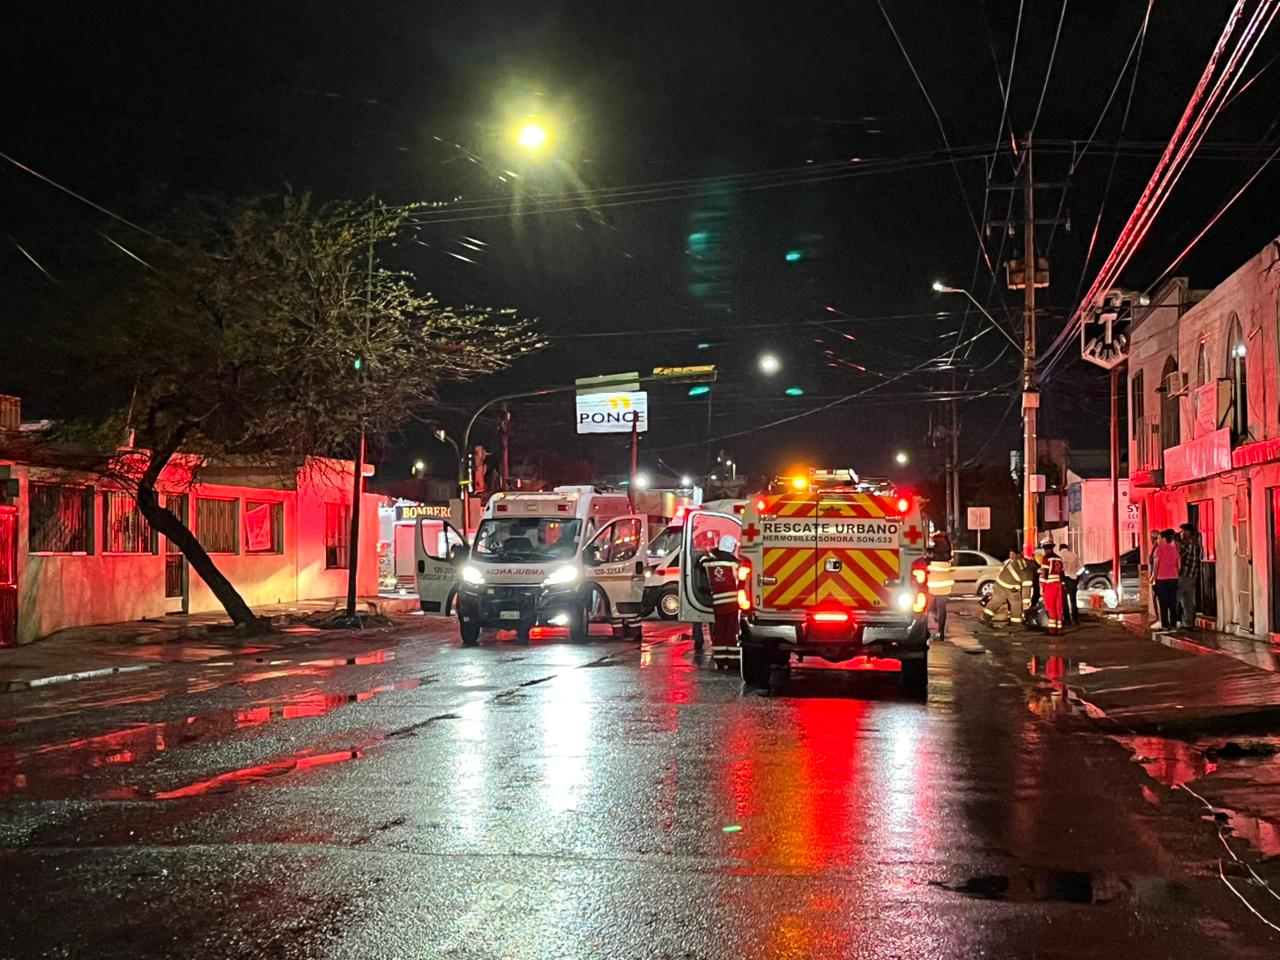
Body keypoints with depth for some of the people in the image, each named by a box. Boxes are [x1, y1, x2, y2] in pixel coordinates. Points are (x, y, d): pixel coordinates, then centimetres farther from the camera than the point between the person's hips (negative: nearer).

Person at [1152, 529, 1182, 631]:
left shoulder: (1160, 548, -8)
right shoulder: (1175, 549, 9)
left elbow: (1156, 563, -11)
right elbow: (1179, 564, 12)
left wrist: (1154, 575, -3)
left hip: (1162, 579, -5)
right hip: (1174, 579, 5)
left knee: (1163, 603, -1)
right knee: (1173, 603, 9)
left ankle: (1165, 625, -3)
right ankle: (1173, 624, 9)